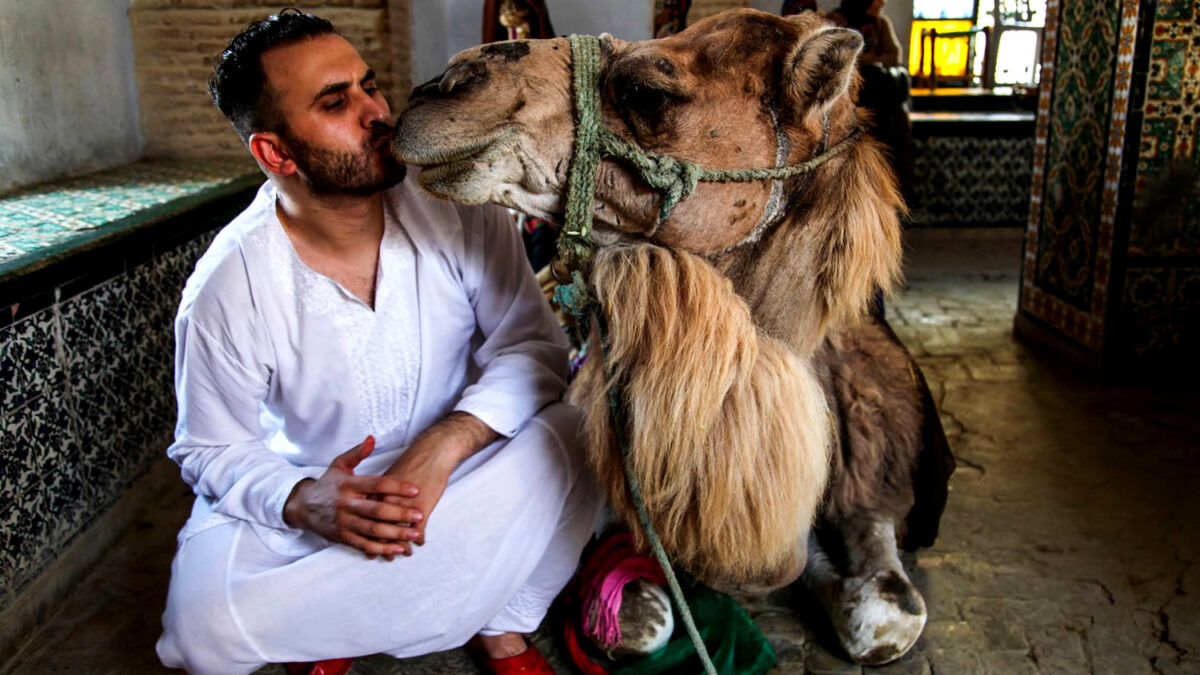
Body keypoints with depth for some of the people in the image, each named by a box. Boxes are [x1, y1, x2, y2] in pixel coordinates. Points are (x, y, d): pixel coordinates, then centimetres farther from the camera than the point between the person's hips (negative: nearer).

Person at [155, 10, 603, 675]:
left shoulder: (457, 205, -15)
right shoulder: (228, 287, -18)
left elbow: (531, 344, -14)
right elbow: (213, 448, -7)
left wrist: (442, 447, -31)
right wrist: (303, 502, -29)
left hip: (455, 473, 1)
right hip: (312, 491, -1)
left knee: (575, 434, -27)